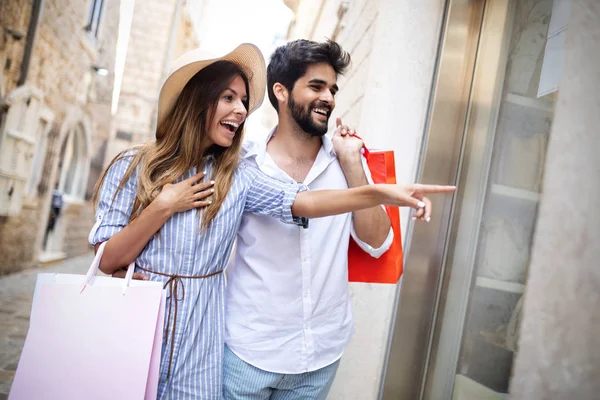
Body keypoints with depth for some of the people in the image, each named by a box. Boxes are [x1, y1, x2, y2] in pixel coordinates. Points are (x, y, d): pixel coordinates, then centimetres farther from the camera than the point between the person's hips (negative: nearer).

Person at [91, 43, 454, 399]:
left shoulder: (237, 178, -1)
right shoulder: (133, 167, -6)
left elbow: (303, 202, -17)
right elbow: (107, 261, -8)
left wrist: (382, 193, -29)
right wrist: (163, 207, -19)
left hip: (200, 331, 2)